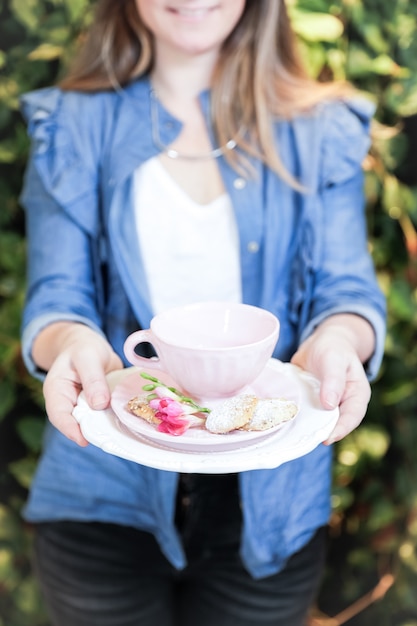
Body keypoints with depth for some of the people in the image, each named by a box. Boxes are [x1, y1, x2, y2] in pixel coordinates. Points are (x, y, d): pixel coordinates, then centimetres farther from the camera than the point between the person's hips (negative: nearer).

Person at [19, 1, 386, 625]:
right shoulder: (74, 125, 2)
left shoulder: (323, 132, 4)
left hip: (269, 496, 1)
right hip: (106, 488, 0)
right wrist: (70, 343, -27)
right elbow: (55, 298, -3)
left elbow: (347, 288, -2)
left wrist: (338, 340, -26)